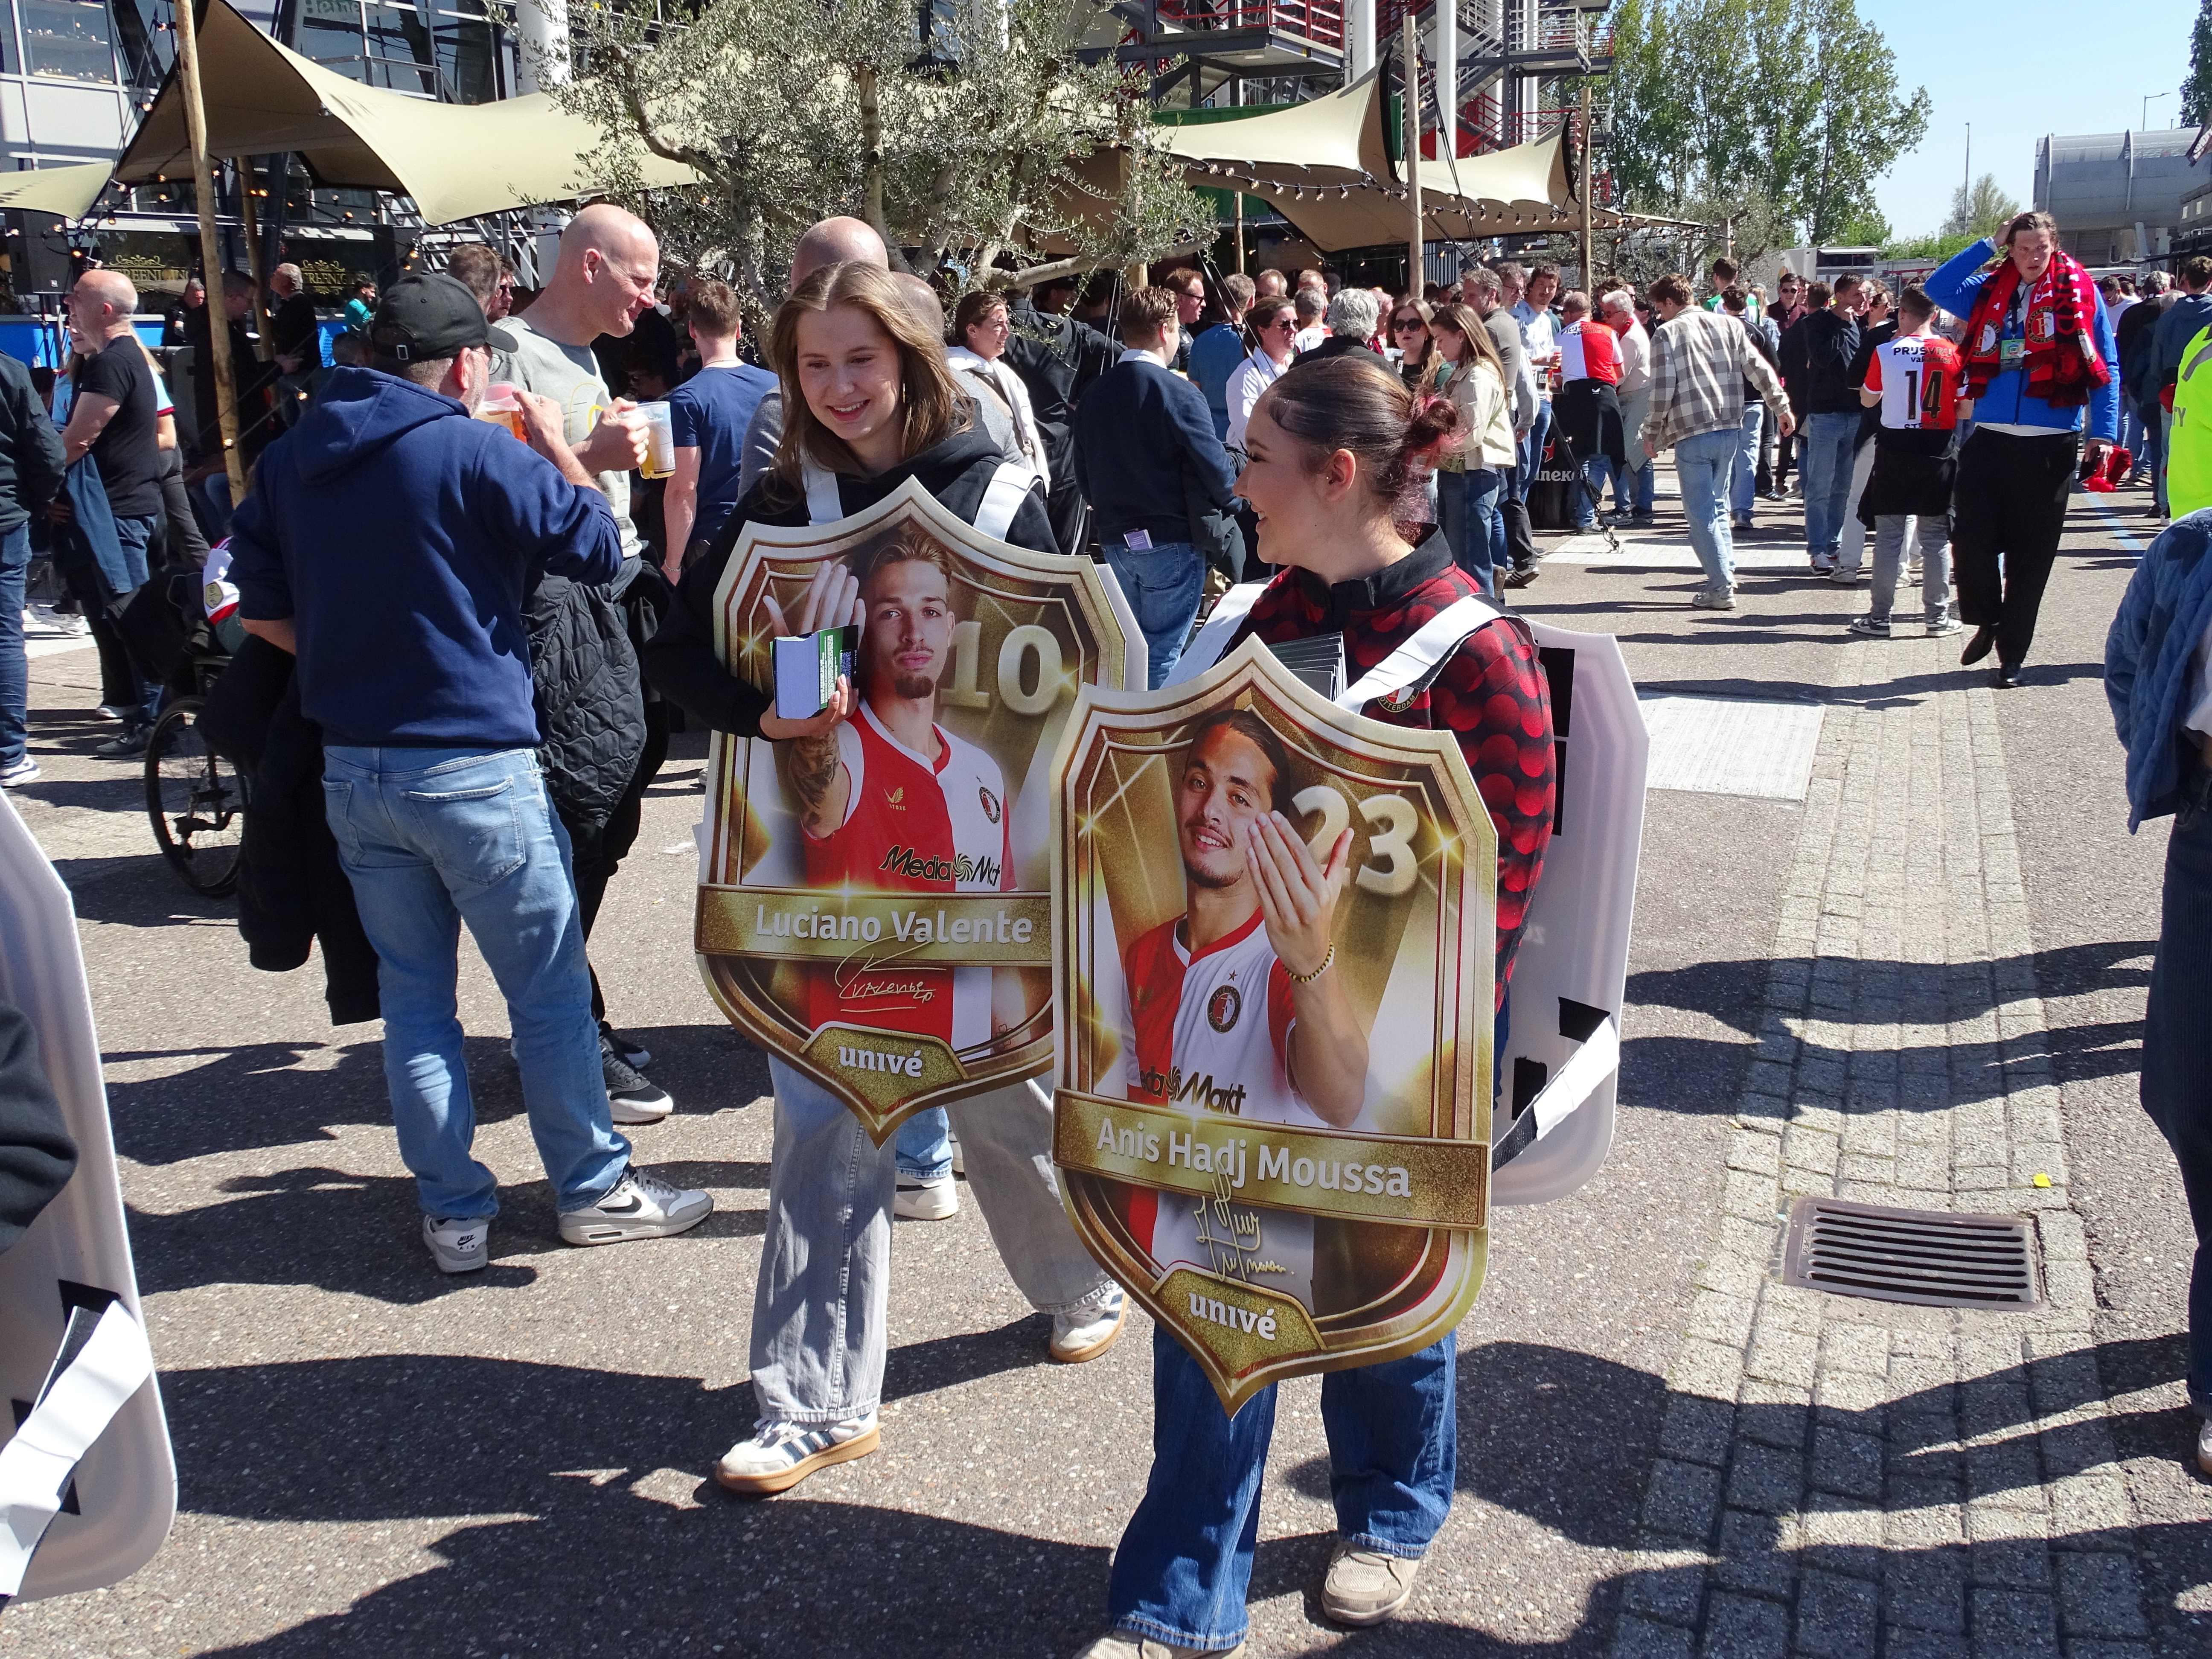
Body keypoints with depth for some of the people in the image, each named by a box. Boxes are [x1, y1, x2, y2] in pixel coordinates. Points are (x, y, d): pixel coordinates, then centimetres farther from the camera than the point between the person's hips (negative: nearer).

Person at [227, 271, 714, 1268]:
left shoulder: (290, 459, 7)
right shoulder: (477, 453, -12)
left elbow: (261, 610, 9)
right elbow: (600, 548, -7)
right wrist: (556, 446, 4)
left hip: (351, 767, 6)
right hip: (475, 767, -6)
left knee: (412, 998, 13)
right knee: (550, 993, 8)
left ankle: (454, 1214, 20)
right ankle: (594, 1191, 20)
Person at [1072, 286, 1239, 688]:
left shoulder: (1093, 395, 3)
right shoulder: (1179, 393, -16)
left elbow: (1084, 474, 8)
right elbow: (1216, 470, -16)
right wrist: (1227, 497, 5)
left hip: (1116, 541, 6)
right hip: (1171, 541, -6)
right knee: (1162, 655, 1)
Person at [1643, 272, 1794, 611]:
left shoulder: (1667, 333, -4)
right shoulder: (1728, 324, 10)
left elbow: (1662, 389, -9)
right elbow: (1759, 370, 8)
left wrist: (1652, 434, 1)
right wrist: (1782, 406, 16)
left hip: (1692, 434, -6)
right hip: (1730, 429, 6)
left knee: (1701, 513, -1)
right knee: (1718, 505, 20)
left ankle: (1721, 588, -6)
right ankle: (1726, 572, 17)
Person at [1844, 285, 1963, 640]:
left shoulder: (1885, 351, -5)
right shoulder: (1952, 353, -3)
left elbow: (1868, 400, 9)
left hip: (1894, 449, -1)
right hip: (1939, 450, 1)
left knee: (1889, 534, 5)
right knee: (1936, 536, 7)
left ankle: (1880, 617, 6)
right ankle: (1938, 617, 11)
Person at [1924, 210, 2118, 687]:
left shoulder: (2080, 292, 2)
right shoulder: (1989, 291, 9)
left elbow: (2106, 370, 1)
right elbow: (1938, 287, -2)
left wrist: (2101, 434, -7)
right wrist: (1987, 245, 0)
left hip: (2050, 446, -2)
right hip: (1989, 440, 2)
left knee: (2029, 557, 4)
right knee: (1970, 539, -5)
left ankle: (2011, 655, 15)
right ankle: (1988, 621, 23)